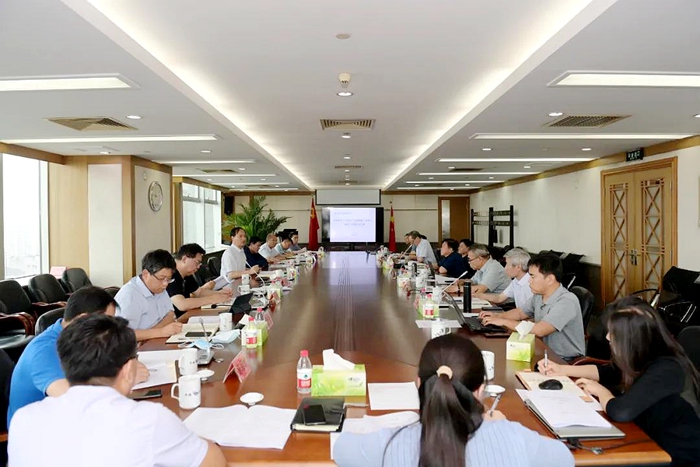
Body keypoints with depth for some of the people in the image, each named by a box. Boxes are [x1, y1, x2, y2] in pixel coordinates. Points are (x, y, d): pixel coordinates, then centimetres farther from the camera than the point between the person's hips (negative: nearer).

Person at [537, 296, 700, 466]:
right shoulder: (647, 360, -3)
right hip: (660, 447, 7)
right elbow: (606, 372, 14)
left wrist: (600, 390, -14)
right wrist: (561, 369, 9)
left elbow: (620, 411, -35)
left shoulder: (665, 371, -28)